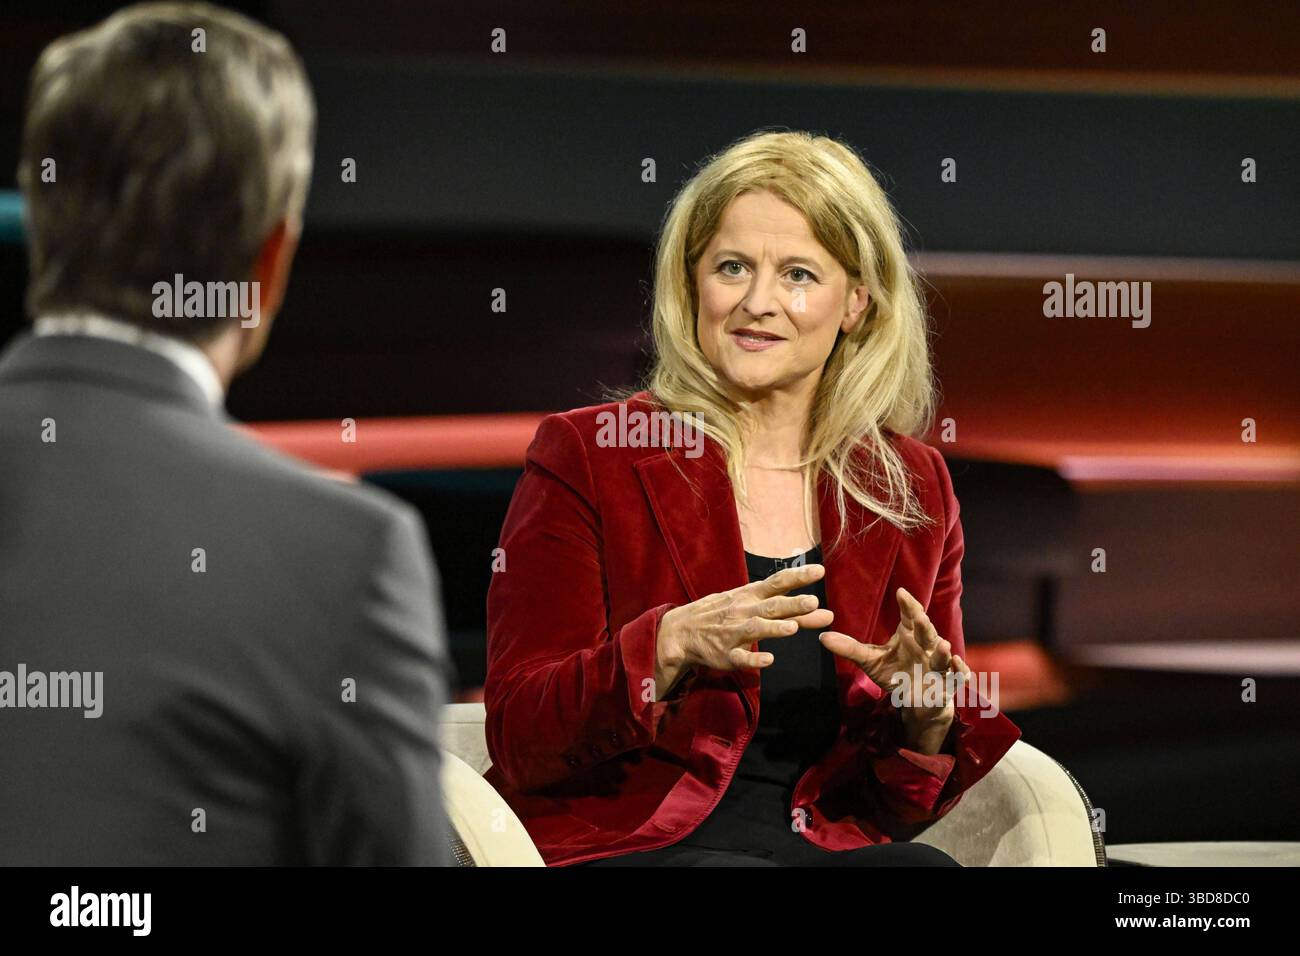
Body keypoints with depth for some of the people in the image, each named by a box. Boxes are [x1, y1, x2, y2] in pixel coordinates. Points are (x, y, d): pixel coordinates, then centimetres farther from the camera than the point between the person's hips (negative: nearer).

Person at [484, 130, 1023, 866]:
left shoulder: (913, 488, 13)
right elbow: (519, 743, -5)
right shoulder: (587, 455, 3)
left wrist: (929, 716, -7)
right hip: (619, 847, -4)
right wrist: (671, 646, -21)